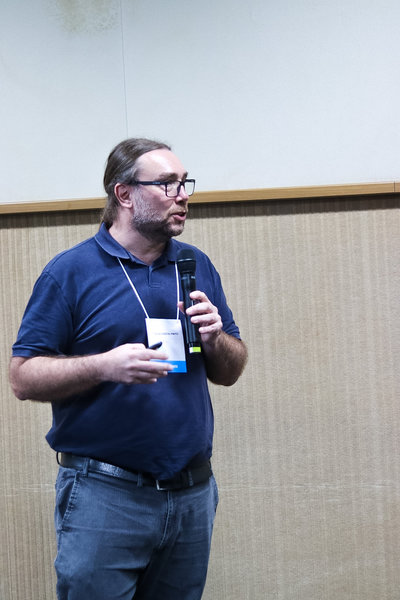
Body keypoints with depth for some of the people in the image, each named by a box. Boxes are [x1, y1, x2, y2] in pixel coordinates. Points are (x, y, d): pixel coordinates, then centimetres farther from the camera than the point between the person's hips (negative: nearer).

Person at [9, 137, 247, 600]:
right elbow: (23, 377, -8)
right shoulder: (70, 271, -4)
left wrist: (214, 339, -7)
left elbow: (229, 372, 15)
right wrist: (105, 366, -23)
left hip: (193, 493, 5)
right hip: (104, 496, -5)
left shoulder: (197, 266, 11)